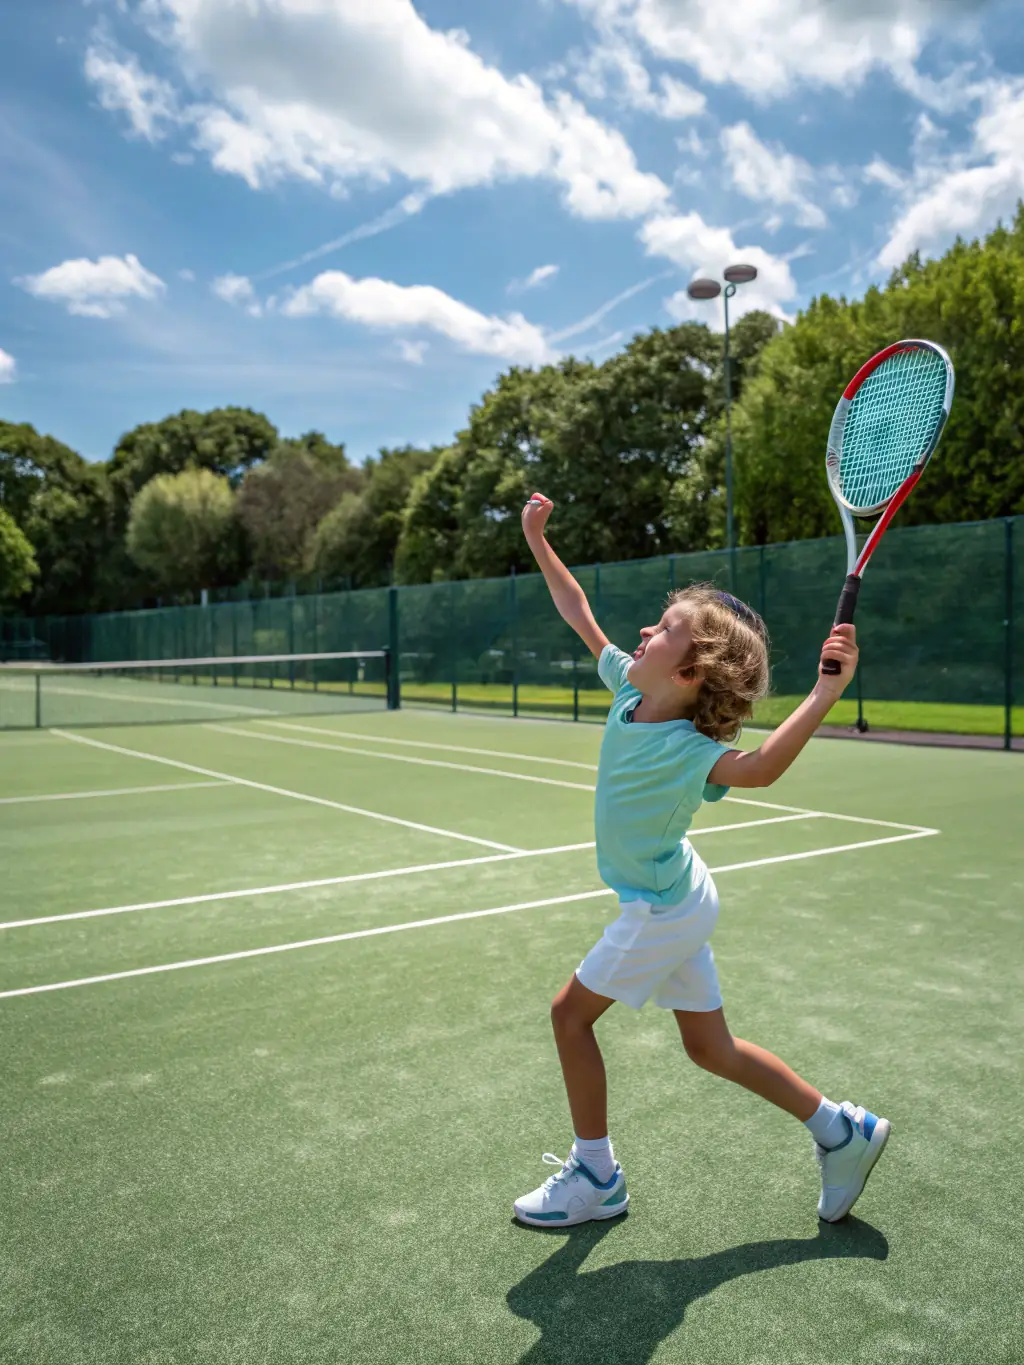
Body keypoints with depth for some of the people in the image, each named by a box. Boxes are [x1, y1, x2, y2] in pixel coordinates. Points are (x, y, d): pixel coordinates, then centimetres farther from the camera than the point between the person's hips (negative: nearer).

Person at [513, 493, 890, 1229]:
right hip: (672, 900, 8)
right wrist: (538, 541, 2)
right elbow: (579, 613, 3)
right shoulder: (628, 688, -8)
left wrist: (827, 692, -61)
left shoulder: (685, 750, -30)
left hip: (663, 909, -8)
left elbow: (759, 767, -52)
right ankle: (843, 1131, 30)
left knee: (571, 1012, 3)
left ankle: (596, 1176, 21)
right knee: (711, 1046, 17)